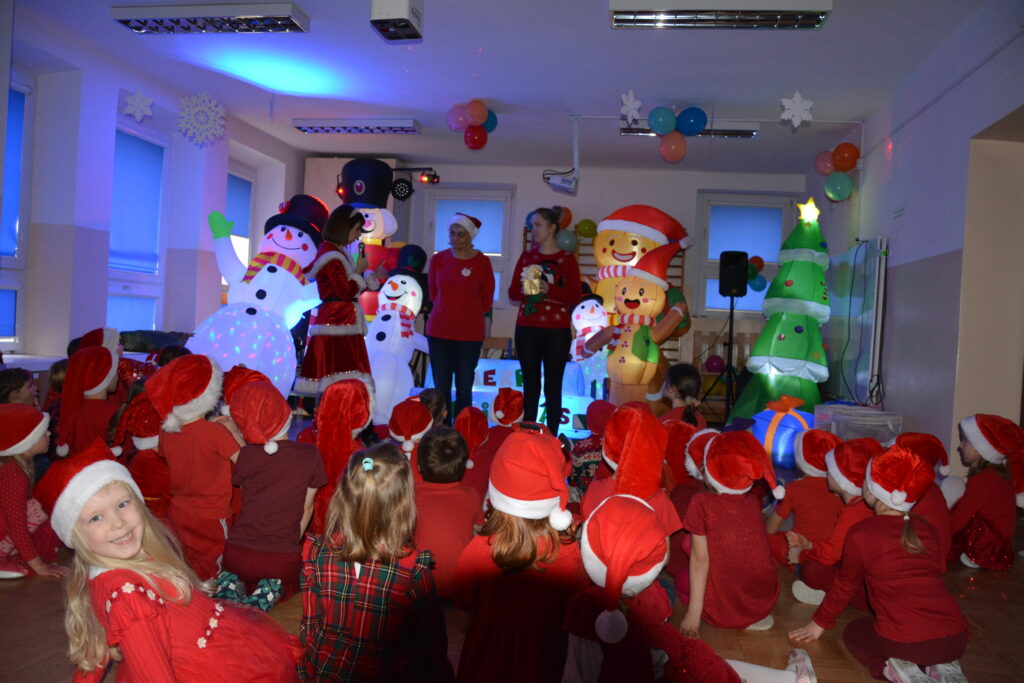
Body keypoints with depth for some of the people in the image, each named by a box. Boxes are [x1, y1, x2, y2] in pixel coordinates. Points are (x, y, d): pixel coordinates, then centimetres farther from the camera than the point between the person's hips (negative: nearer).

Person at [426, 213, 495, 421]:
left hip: (470, 333, -2)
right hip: (439, 332, 2)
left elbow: (487, 299, 7)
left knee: (464, 389, 4)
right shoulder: (438, 259, 3)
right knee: (441, 388, 5)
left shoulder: (482, 262, -3)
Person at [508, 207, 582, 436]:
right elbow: (512, 292, 9)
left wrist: (549, 290, -19)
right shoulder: (526, 257, 11)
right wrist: (524, 290, -12)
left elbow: (576, 296, -6)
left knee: (553, 386, 1)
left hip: (556, 331, -3)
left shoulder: (567, 259, 1)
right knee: (530, 385, 6)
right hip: (526, 330, 3)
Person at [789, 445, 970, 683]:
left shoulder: (860, 534, -1)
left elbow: (845, 584, 12)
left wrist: (820, 622, 29)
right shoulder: (927, 530, 12)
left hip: (903, 641, -5)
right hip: (956, 639, 5)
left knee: (854, 632, 28)